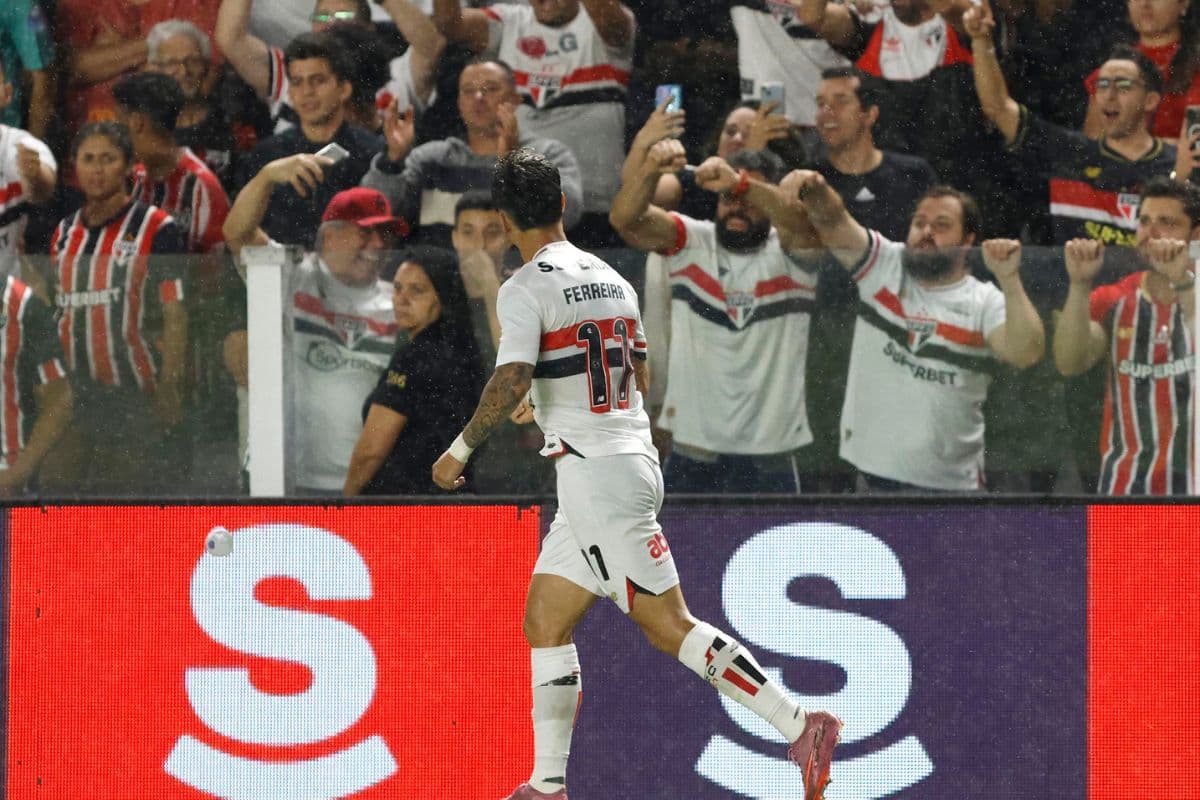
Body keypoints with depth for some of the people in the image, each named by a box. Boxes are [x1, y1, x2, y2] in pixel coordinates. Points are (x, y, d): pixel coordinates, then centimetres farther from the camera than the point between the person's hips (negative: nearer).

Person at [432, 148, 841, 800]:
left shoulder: (527, 288, -10)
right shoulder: (610, 279, 14)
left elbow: (511, 382, -20)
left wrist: (460, 451, -7)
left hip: (592, 471, -9)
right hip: (631, 458, 9)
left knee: (670, 627, -8)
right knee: (544, 621, 11)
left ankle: (800, 727, -12)